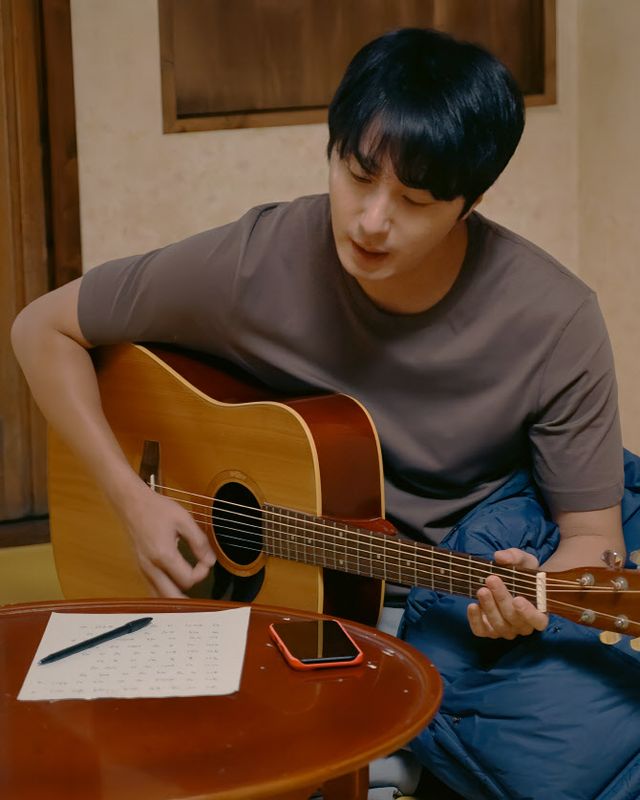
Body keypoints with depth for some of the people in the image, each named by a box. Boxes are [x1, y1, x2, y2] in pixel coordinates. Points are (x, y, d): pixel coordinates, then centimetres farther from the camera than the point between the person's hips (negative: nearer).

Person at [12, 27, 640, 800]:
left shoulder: (553, 322, -16)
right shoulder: (251, 266, -15)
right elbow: (43, 328, -3)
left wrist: (530, 597, -30)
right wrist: (133, 500, -12)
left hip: (471, 590, 1)